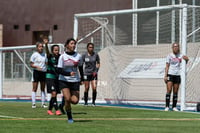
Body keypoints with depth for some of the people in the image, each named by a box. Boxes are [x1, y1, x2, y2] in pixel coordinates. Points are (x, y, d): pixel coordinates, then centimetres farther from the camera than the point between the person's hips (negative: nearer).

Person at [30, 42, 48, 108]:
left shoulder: (44, 55, 9)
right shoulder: (34, 55, -3)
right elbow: (31, 64, -4)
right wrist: (36, 66, -21)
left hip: (43, 72, 4)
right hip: (36, 72, -4)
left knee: (43, 88, 8)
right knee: (34, 88, -2)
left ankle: (43, 103, 12)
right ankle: (33, 103, 1)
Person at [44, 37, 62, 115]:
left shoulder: (60, 57, 5)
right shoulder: (50, 56, -7)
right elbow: (47, 52, -25)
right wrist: (46, 45, -47)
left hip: (57, 77, 5)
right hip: (50, 77, -5)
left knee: (54, 95, 9)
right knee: (54, 93, -14)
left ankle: (49, 110, 21)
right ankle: (57, 110, -15)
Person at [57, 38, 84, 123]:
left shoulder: (78, 56, 2)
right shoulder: (62, 57, -7)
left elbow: (80, 68, 16)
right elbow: (59, 70, -11)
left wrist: (82, 79, 19)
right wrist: (69, 73, -25)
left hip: (75, 81, 3)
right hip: (64, 81, -2)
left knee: (75, 101, -9)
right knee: (67, 99, -16)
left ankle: (66, 101, 27)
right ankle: (69, 117, 4)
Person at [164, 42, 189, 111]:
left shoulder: (180, 56, 10)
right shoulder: (169, 56, 5)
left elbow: (186, 59, -3)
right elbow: (167, 66, 3)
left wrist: (186, 59, -25)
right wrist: (165, 75, -4)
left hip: (177, 75, 2)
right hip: (170, 74, -2)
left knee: (175, 92, 3)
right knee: (169, 90, -11)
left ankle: (174, 107, 6)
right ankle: (167, 106, -11)